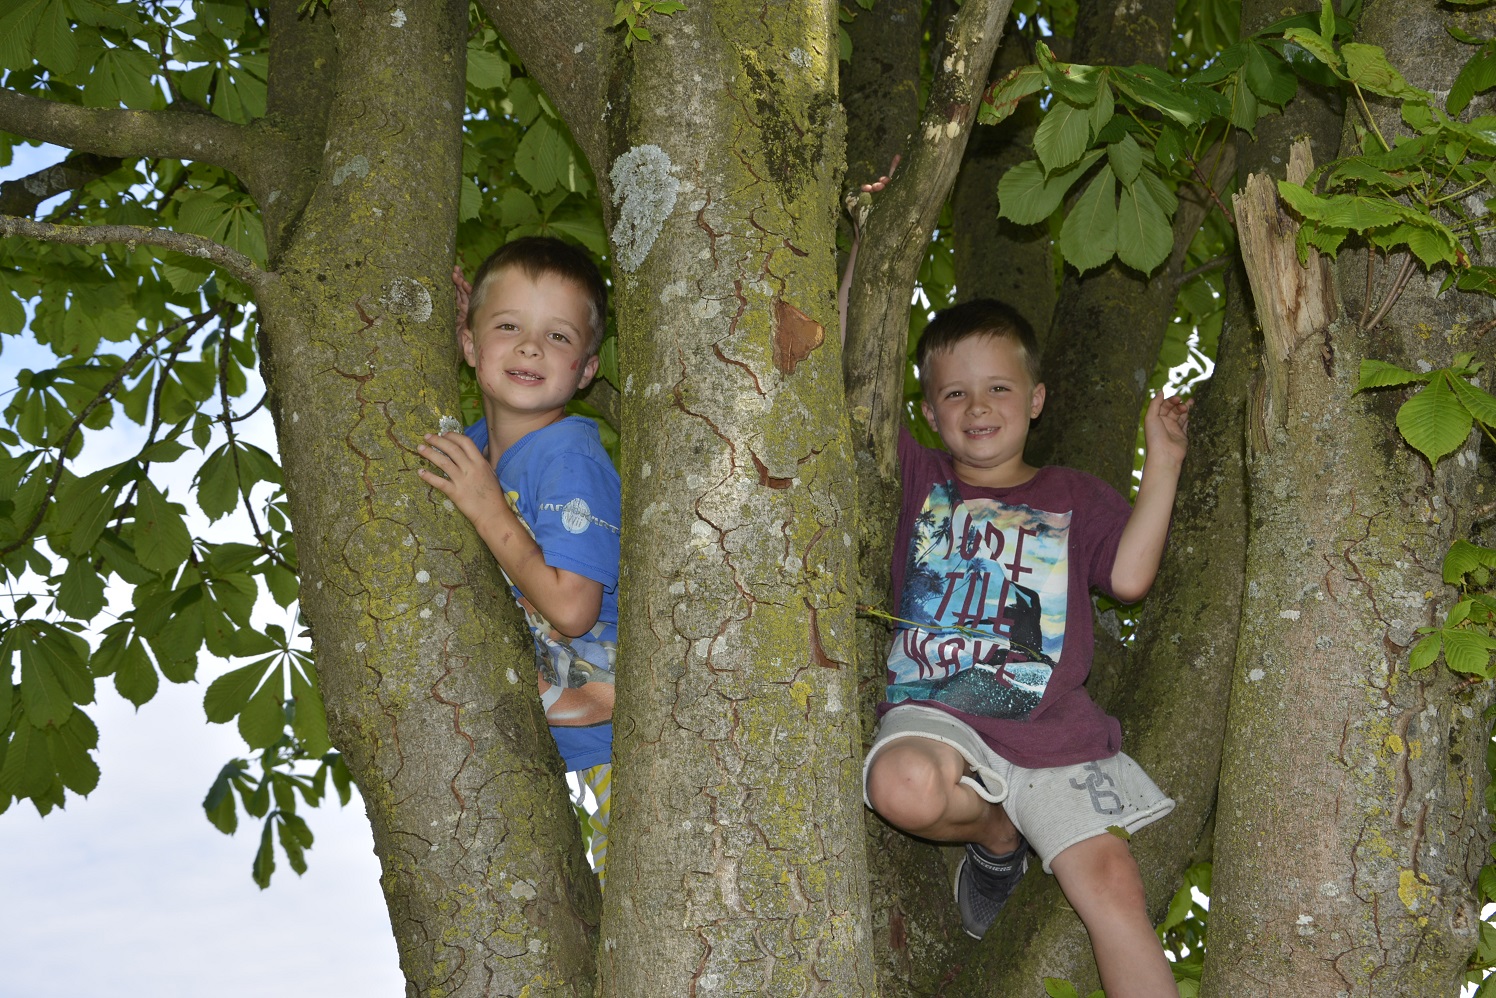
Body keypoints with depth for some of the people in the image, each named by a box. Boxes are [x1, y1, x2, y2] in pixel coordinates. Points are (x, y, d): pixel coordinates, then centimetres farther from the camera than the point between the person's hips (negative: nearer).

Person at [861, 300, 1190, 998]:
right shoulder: (918, 476, 16)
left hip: (1053, 733, 1)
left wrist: (1162, 465, -1)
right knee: (905, 785, -36)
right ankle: (995, 835, 0)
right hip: (935, 712, -1)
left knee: (1111, 884, -15)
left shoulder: (1074, 497, 17)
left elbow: (1130, 574, 0)